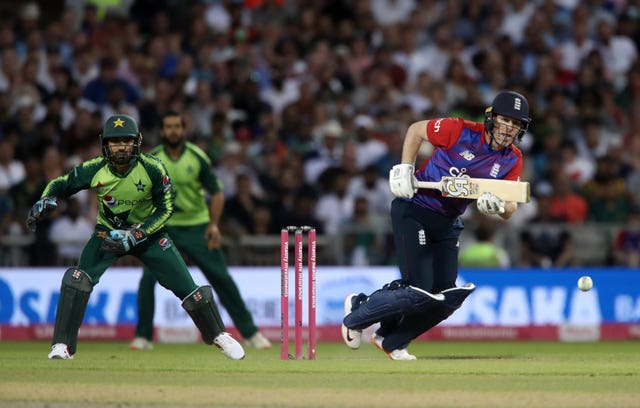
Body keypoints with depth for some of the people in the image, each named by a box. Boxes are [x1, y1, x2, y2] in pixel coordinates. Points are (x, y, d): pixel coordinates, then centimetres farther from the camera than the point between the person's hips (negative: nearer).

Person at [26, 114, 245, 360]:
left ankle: (218, 335, 21)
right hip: (108, 231, 1)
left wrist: (135, 237, -25)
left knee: (186, 286, -3)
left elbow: (165, 209, -15)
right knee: (77, 279, -23)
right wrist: (46, 202, -28)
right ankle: (62, 345, -14)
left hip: (148, 232, 0)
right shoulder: (94, 170, -20)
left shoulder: (153, 169, -23)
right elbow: (60, 185, -5)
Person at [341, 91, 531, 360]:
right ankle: (357, 313, 11)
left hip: (448, 224, 6)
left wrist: (498, 206, -29)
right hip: (414, 212, -6)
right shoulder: (461, 131, -16)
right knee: (419, 292, -13)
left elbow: (510, 210, -6)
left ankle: (391, 340, 22)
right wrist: (405, 168, -11)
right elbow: (416, 130, -1)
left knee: (446, 296, 2)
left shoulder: (512, 160, -2)